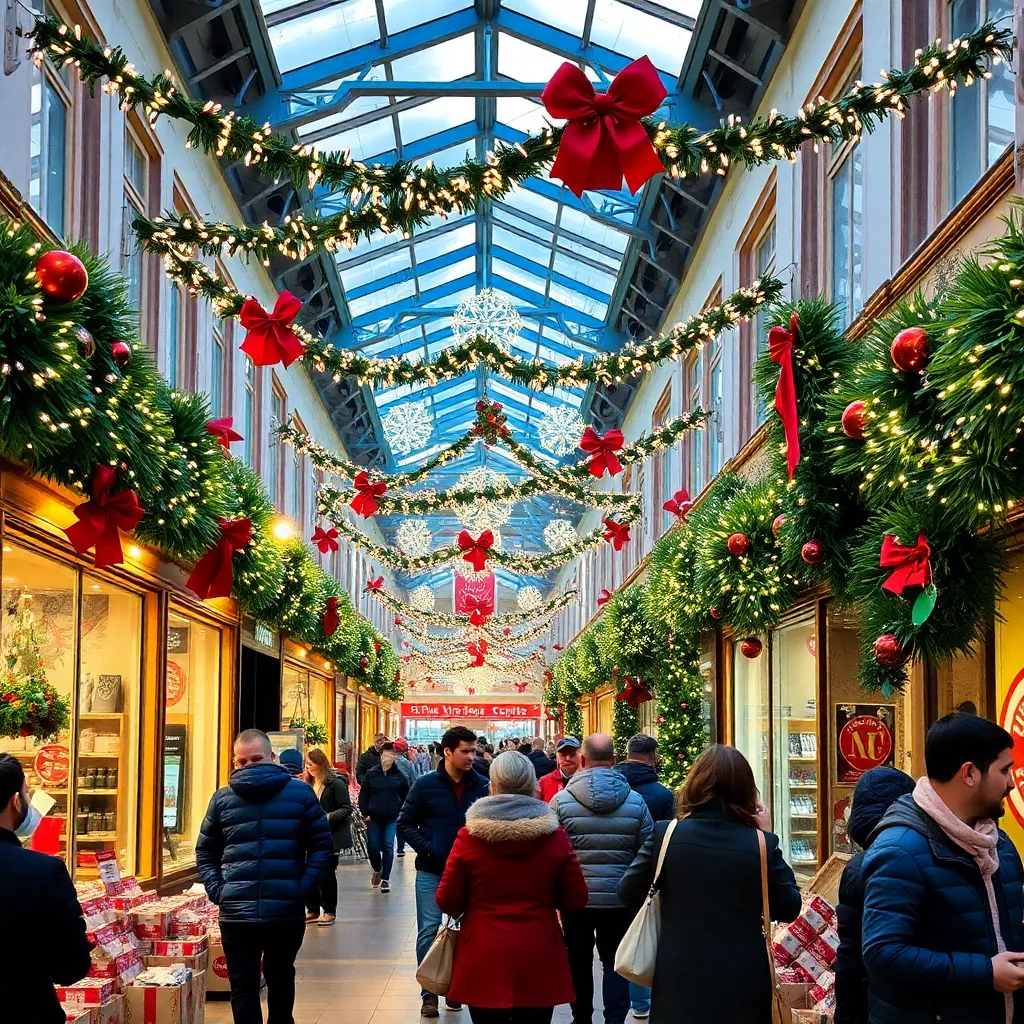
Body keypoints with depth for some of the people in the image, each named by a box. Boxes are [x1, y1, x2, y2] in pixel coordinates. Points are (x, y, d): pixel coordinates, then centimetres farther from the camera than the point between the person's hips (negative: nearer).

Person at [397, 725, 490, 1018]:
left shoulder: (482, 786, -3)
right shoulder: (426, 785, -5)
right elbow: (405, 824, 1)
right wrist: (427, 848, -12)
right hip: (431, 872, -1)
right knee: (428, 931, -1)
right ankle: (429, 992, 9)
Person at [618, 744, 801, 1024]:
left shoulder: (665, 835, -10)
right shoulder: (761, 844, -10)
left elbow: (628, 893, 0)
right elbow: (789, 908, 3)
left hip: (680, 981, 0)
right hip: (743, 985, 0)